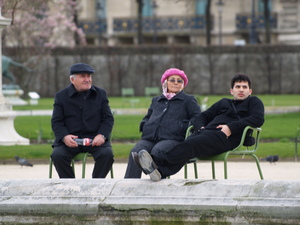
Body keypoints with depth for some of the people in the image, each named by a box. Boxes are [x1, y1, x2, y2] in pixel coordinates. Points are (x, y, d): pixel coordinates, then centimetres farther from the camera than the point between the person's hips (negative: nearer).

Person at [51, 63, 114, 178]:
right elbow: (56, 122, 4)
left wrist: (102, 135, -11)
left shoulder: (100, 94, 13)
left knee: (107, 154, -28)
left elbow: (108, 118, 9)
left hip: (94, 139, 1)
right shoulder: (61, 96, 8)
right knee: (57, 155, -29)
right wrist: (64, 137, -17)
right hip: (70, 140, -1)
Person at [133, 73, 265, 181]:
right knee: (186, 146, -29)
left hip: (224, 137, -5)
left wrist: (231, 127, -9)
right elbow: (202, 117, 31)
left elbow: (258, 119, 1)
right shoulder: (223, 103, 38)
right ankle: (161, 172, -56)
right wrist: (201, 127, 5)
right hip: (207, 131, 5)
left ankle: (157, 163, -52)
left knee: (190, 145, -33)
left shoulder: (253, 102, 22)